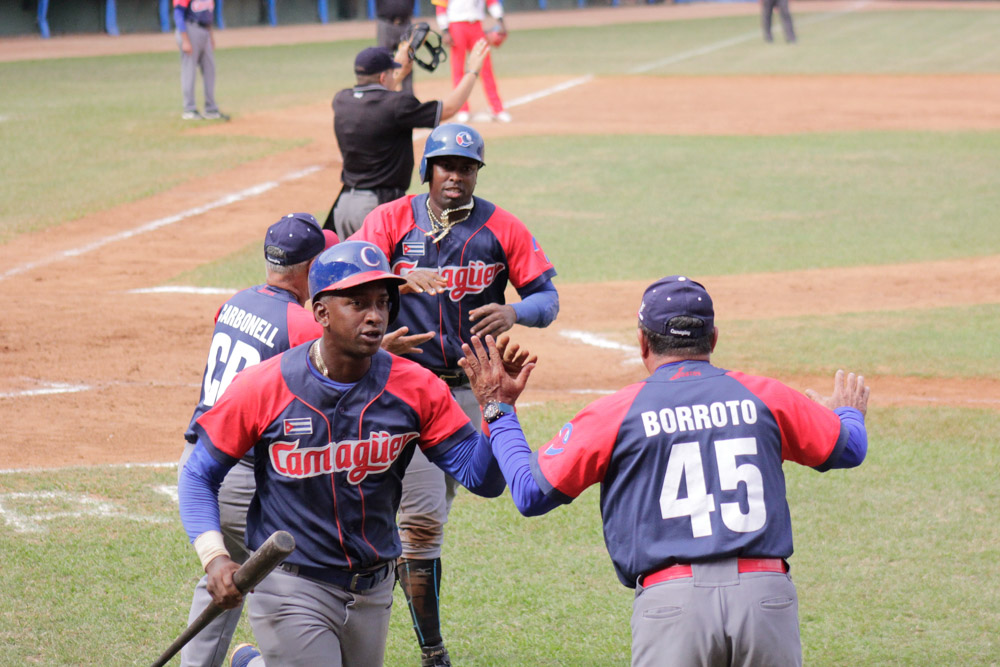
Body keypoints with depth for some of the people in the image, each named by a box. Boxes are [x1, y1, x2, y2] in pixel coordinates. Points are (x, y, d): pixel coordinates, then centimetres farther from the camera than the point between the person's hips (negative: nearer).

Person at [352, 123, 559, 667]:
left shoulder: (501, 228, 3)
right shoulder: (392, 219, 0)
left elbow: (547, 298, 0)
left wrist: (514, 313, -23)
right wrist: (402, 278, -34)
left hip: (472, 389, 3)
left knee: (426, 514, 10)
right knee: (423, 519, -8)